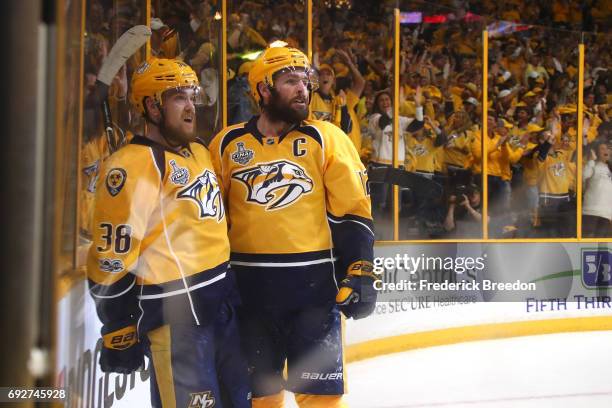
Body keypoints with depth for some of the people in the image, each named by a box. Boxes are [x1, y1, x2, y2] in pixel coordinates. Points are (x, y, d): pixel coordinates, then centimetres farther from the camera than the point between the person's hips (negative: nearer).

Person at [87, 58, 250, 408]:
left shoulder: (200, 152, 14)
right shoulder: (131, 165, -14)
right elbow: (112, 256, -15)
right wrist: (119, 333, -14)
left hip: (222, 297, 9)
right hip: (173, 310, -9)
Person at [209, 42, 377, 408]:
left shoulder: (326, 139, -1)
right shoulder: (227, 144, 4)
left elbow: (353, 211, -1)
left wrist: (360, 273, -8)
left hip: (314, 281, -2)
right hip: (248, 284, 2)